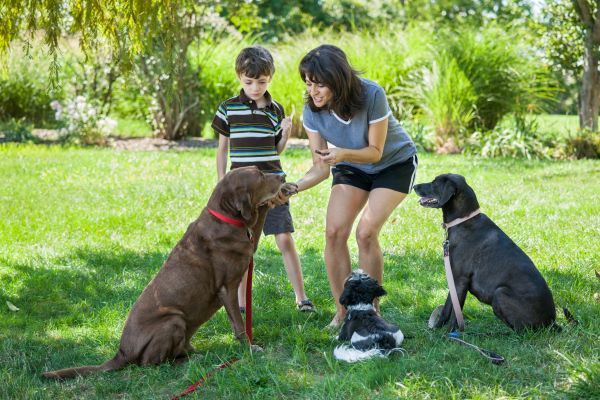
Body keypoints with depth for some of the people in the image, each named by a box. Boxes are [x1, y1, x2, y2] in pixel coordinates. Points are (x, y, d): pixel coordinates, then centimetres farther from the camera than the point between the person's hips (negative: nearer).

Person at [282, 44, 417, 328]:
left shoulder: (372, 95, -33)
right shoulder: (312, 111, -21)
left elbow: (375, 152, -24)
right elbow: (320, 167, -16)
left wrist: (343, 154, -43)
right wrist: (294, 187, -36)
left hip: (394, 163, -4)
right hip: (351, 168, 4)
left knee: (366, 232, -19)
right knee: (334, 232, -12)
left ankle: (372, 311, -3)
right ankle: (342, 313, 0)